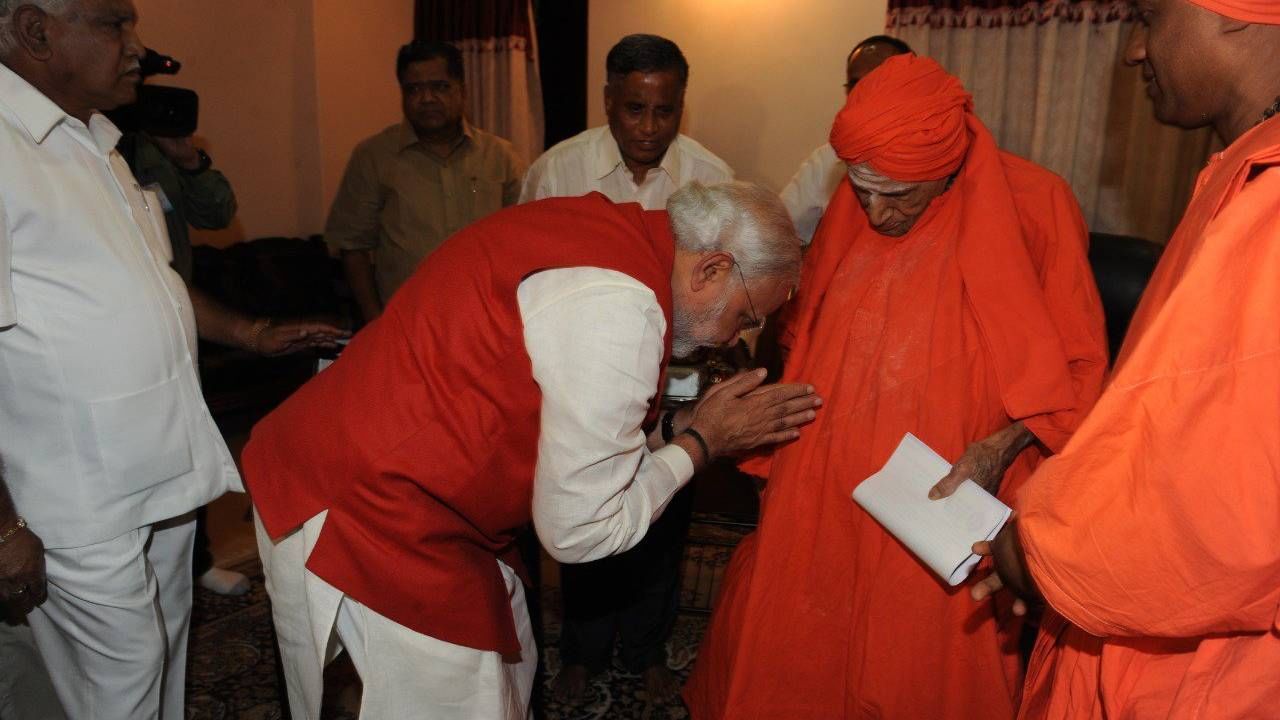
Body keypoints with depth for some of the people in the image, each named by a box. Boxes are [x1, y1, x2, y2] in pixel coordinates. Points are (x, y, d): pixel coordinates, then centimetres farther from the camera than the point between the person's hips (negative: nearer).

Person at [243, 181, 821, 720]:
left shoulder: (601, 226, 3)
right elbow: (579, 531, -17)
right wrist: (700, 443, -7)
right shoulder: (621, 307, -25)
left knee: (505, 664, 19)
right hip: (361, 521, -9)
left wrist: (677, 428, 7)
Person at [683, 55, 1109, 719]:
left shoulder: (1033, 207, -10)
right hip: (820, 492, 4)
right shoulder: (847, 213, 2)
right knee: (780, 666, 14)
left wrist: (1004, 445, -18)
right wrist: (777, 462, 12)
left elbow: (1079, 367, -3)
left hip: (939, 503, -3)